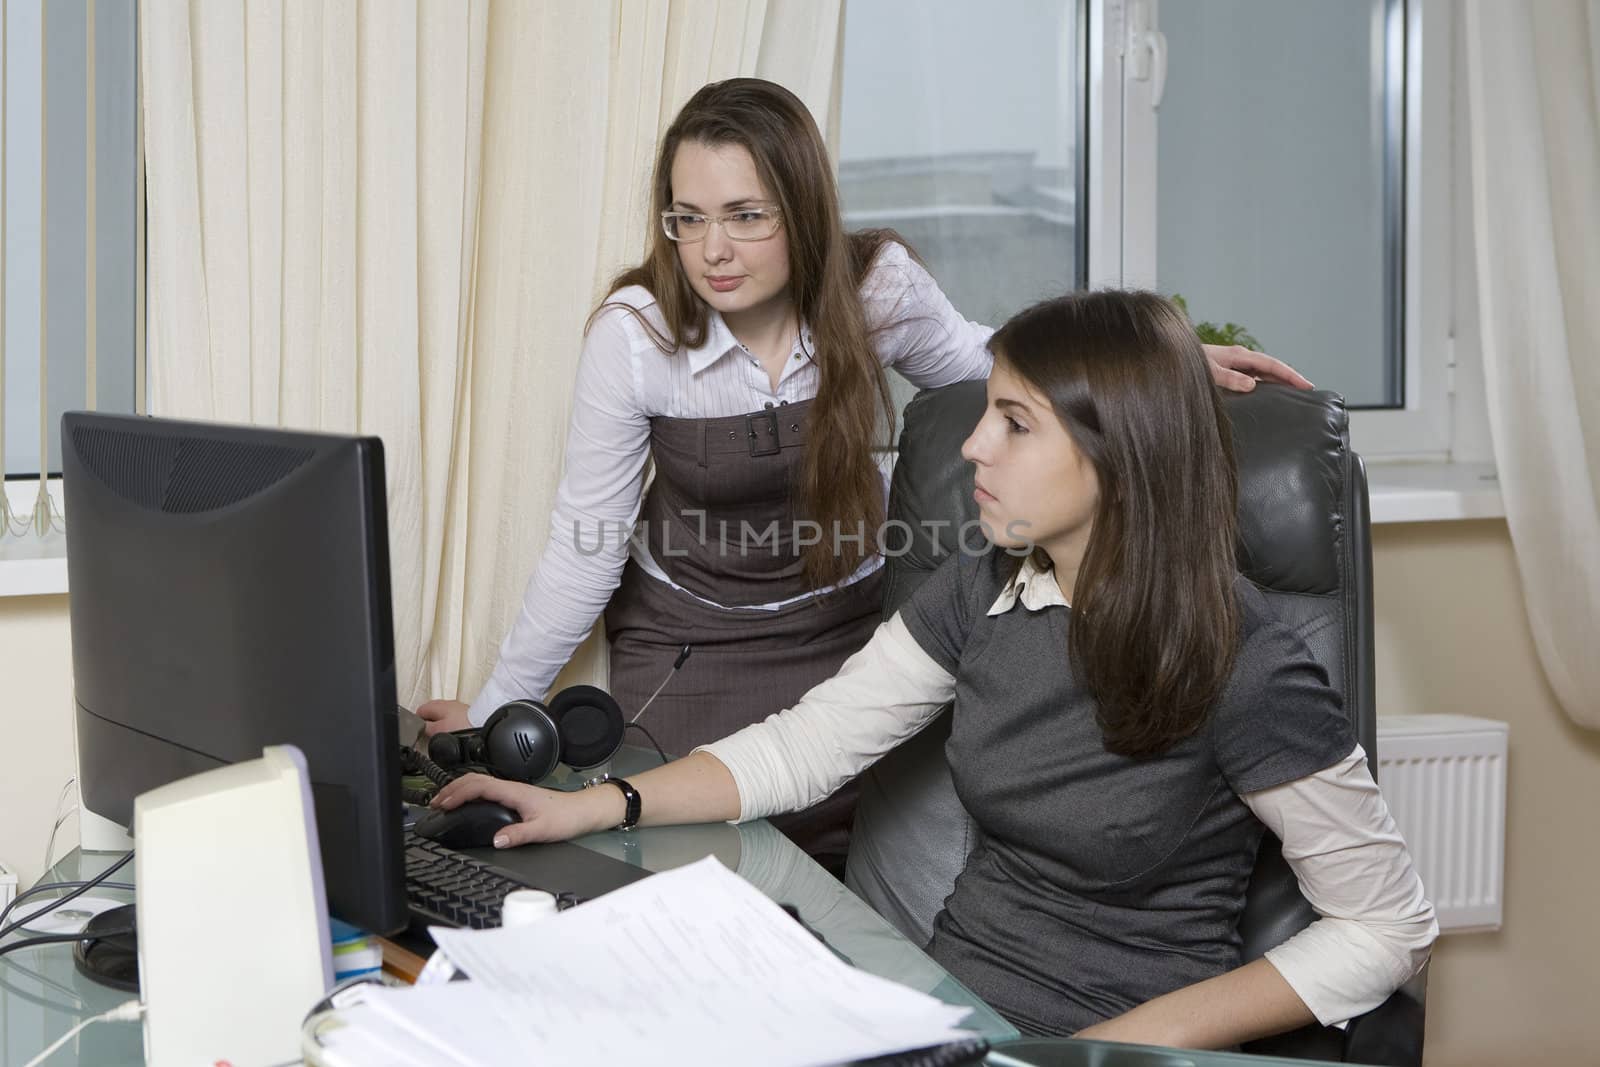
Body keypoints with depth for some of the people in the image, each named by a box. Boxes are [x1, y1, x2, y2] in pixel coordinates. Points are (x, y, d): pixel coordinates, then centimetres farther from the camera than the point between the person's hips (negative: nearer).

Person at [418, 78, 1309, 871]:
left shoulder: (879, 286, -17)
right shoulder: (635, 334, -21)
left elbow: (971, 359, 7)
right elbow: (587, 544, -11)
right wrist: (496, 711, -8)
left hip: (848, 622, 1)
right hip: (689, 639, -1)